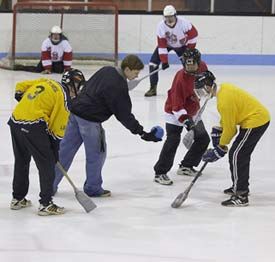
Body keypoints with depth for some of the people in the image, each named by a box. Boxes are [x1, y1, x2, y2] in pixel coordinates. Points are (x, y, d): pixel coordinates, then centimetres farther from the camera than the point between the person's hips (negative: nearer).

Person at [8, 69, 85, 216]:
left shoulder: (46, 82, 16)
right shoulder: (64, 96, -5)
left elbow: (20, 87, 22)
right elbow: (57, 128, -6)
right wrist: (55, 151, 2)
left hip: (15, 121, 8)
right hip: (33, 127, -8)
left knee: (21, 161, 23)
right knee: (47, 164, 2)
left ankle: (18, 199, 34)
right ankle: (46, 204, 2)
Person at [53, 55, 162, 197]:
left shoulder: (106, 70, 5)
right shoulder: (119, 87, -19)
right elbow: (124, 115, -15)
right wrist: (142, 133, -10)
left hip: (75, 111, 8)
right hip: (90, 120, -8)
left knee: (66, 149, 12)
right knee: (96, 153, 8)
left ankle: (50, 185, 16)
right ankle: (93, 188, 20)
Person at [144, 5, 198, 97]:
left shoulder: (183, 23, -31)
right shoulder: (161, 26, -28)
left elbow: (193, 34, -17)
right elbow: (161, 45, -26)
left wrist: (190, 49, -16)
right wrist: (164, 61, -28)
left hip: (181, 45, 0)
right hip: (166, 44, 0)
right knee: (153, 62, -13)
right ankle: (153, 88, -5)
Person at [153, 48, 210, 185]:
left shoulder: (202, 67, -11)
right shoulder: (181, 78, -32)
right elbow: (177, 105, -32)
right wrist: (185, 120, -41)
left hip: (192, 111, 8)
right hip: (175, 113, -8)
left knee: (203, 138, 8)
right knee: (173, 141, -19)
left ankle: (186, 166, 22)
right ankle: (160, 173, -13)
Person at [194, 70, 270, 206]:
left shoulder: (224, 101, -25)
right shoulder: (223, 87, 3)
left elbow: (230, 129, -16)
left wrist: (221, 147, -2)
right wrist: (219, 130, 19)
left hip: (255, 122, -10)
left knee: (236, 155, -9)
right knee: (241, 154, 21)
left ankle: (241, 196, -10)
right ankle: (241, 186, 36)